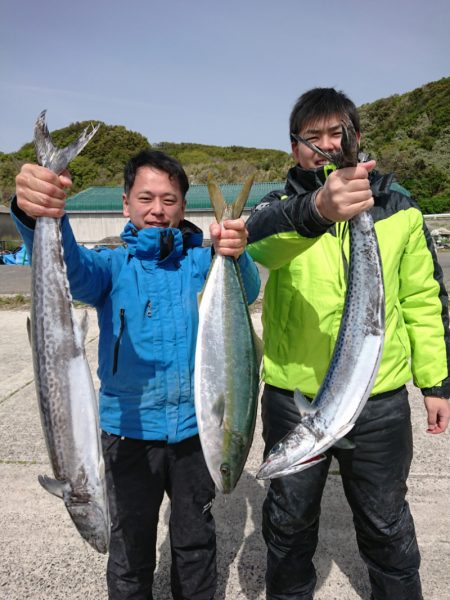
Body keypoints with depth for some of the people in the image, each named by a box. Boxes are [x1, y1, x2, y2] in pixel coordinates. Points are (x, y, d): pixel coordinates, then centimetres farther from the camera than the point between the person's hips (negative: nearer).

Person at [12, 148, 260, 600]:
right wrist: (37, 215, -46)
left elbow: (243, 292, -21)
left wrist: (235, 256, -44)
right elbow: (70, 270, -24)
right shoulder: (113, 264, -3)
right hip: (130, 428, 0)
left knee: (195, 539, 21)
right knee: (130, 545, 17)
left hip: (197, 425, 1)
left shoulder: (203, 259, -2)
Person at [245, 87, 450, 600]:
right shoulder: (280, 208, -4)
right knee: (289, 518, 19)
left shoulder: (398, 209, 2)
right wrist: (316, 209, -49)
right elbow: (259, 238, -29)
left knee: (385, 522, 18)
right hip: (293, 396, 0)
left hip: (380, 400, 1)